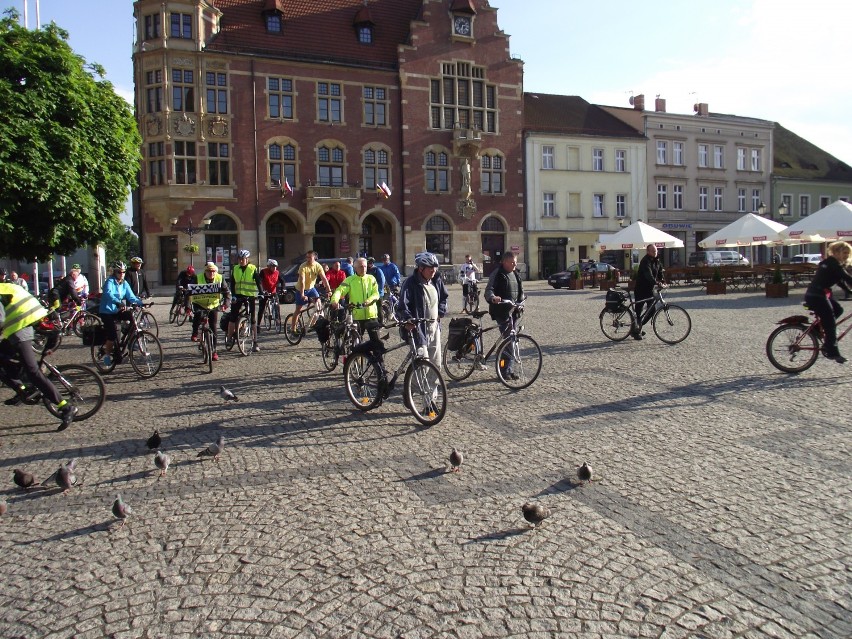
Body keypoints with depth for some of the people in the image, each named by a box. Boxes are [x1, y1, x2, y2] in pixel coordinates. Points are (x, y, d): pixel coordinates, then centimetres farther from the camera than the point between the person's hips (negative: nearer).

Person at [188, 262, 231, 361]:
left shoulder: (220, 279, -12)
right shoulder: (198, 279, -16)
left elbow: (227, 292, -11)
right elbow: (189, 293, -18)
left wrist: (225, 304, -28)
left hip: (213, 306, 1)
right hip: (199, 304, -1)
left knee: (214, 329, -1)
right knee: (197, 317, -32)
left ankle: (214, 351, 9)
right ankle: (195, 333, -1)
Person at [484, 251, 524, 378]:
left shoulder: (515, 274, 16)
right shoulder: (497, 274, -7)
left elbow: (520, 291, 25)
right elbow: (489, 289, -18)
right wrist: (493, 298, -39)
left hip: (514, 310, 8)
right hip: (502, 311, -8)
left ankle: (509, 369, 21)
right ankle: (507, 370, -6)